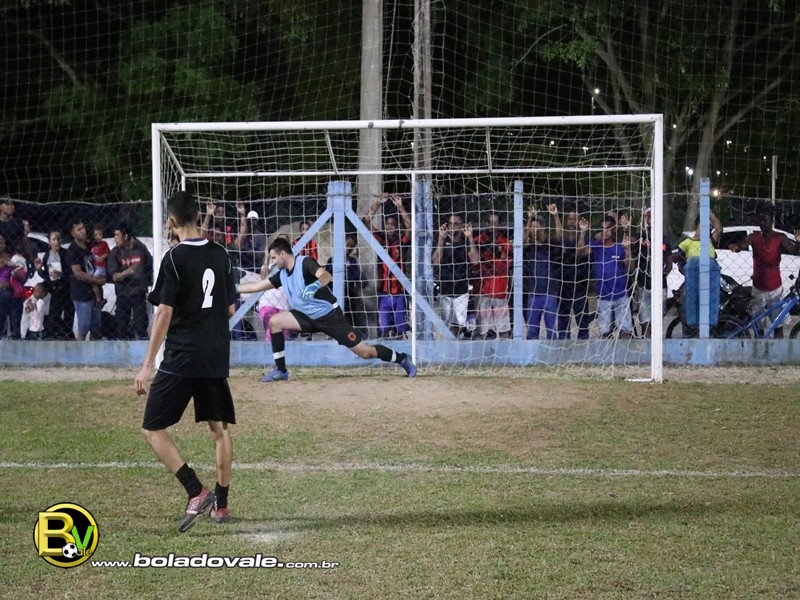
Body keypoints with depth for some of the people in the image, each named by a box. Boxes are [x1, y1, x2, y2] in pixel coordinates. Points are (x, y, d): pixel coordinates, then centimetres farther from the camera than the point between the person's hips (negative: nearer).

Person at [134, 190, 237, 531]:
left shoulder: (175, 259, -11)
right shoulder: (220, 255, 6)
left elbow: (164, 314, -15)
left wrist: (147, 365, -14)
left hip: (181, 359, -6)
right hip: (216, 359, 6)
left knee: (153, 429, 0)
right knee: (220, 428, 15)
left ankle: (196, 493, -13)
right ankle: (220, 504, 15)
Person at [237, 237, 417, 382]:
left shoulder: (305, 263, -16)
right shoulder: (282, 274, 5)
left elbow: (326, 276, -32)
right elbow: (257, 286, 11)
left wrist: (314, 286, -49)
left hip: (329, 315, -7)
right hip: (308, 317, 7)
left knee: (364, 352, -8)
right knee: (274, 321, -11)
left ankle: (401, 359, 14)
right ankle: (281, 371, -6)